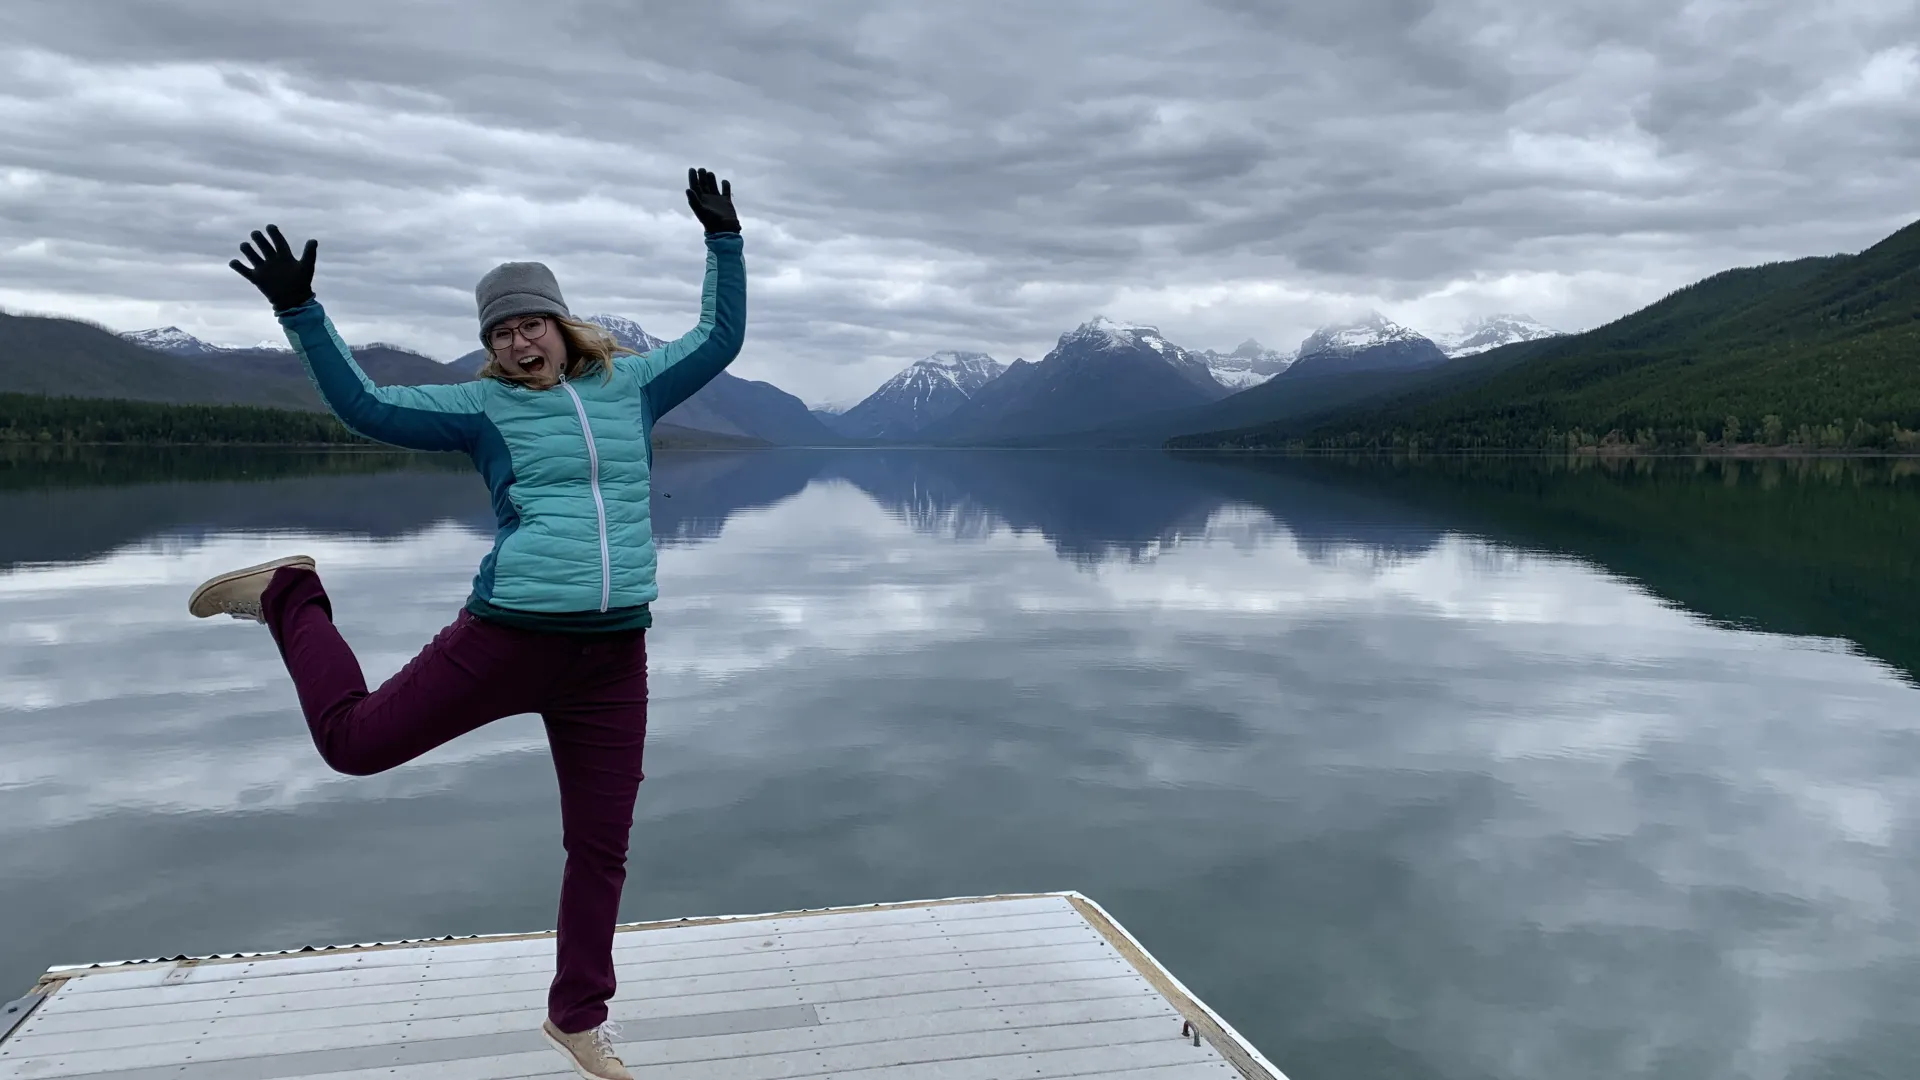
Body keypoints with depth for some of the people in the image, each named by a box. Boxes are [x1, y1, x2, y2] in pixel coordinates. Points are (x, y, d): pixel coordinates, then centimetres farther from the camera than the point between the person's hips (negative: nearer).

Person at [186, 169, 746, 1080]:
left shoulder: (631, 385, 12)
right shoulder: (483, 407, 4)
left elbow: (720, 338, 20)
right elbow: (367, 407, -2)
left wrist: (723, 240, 15)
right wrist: (299, 310, -9)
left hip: (613, 654, 2)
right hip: (508, 637, -2)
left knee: (601, 844, 8)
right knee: (356, 741, 5)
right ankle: (291, 599, 33)